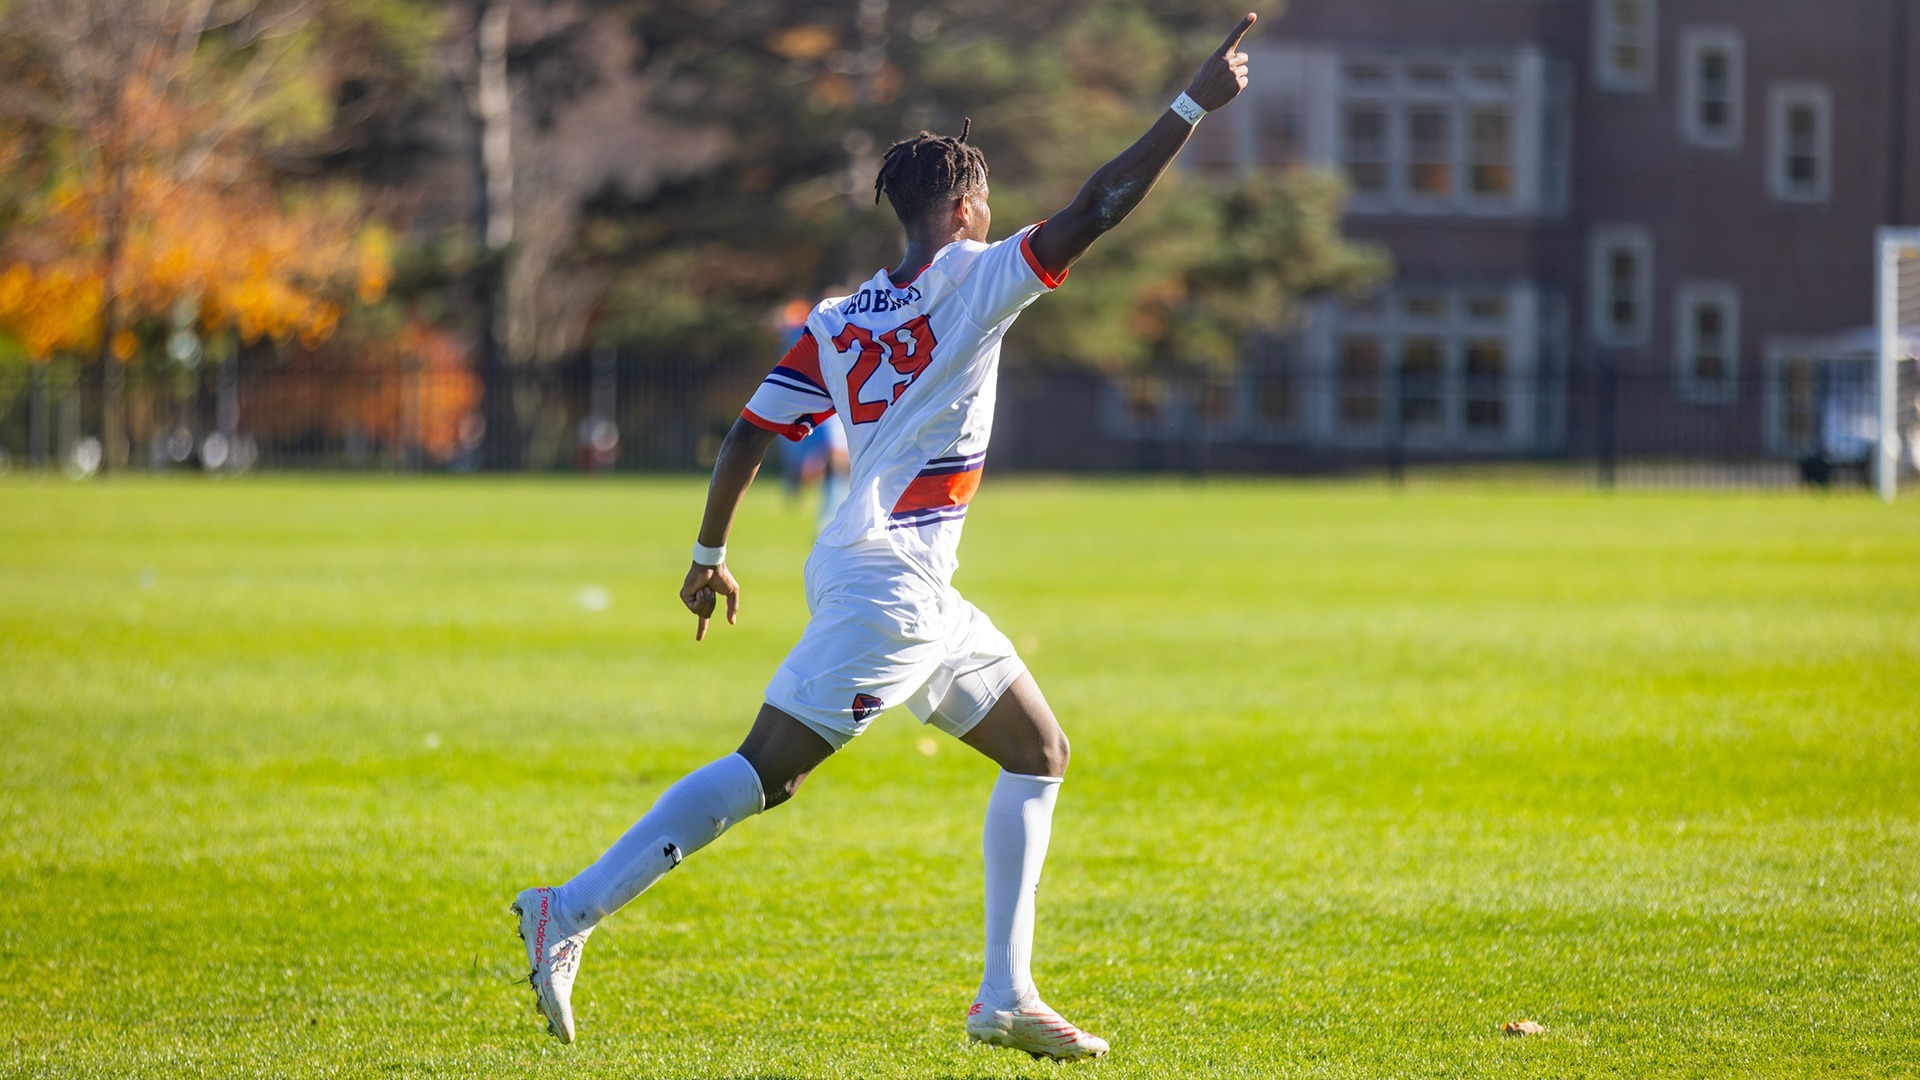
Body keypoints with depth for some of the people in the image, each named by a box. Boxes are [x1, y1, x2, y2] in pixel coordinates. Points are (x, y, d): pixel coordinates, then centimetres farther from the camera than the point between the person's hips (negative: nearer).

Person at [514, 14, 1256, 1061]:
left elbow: (747, 434, 9)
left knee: (1040, 753, 15)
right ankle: (570, 912, -15)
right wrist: (1195, 102, -6)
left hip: (919, 594, 9)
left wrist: (709, 557, 18)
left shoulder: (836, 322, 11)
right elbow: (1097, 207, -11)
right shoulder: (971, 280, -6)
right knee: (761, 771, -12)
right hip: (886, 588, -9)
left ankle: (1006, 1000, 11)